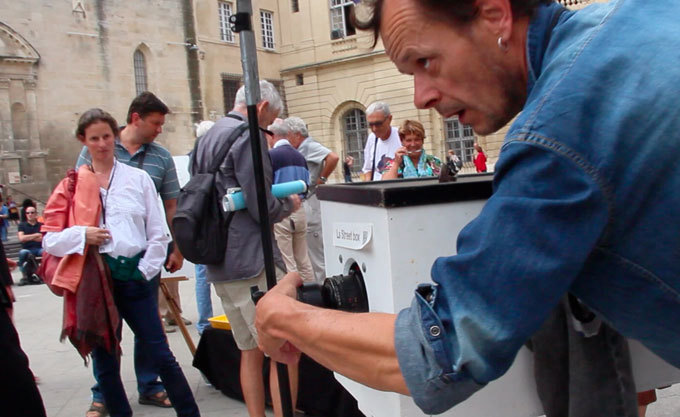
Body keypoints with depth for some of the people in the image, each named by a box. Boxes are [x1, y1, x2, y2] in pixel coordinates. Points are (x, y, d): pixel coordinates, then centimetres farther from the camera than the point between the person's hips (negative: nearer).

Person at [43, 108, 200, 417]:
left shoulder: (138, 178, 8)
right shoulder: (73, 185, 7)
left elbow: (157, 233, 7)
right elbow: (49, 240, 5)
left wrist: (146, 270, -2)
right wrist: (82, 235, -11)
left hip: (134, 275, -1)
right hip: (94, 279, 1)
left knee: (160, 355, 1)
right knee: (104, 360, 10)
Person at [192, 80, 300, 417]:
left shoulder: (207, 138, 17)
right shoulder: (248, 136, -12)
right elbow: (264, 208, -17)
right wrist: (289, 204, 4)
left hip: (219, 264, 9)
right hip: (253, 262, -9)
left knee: (250, 352, 16)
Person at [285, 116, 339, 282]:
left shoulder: (310, 146, -12)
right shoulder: (301, 150, 16)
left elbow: (333, 157, -28)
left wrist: (322, 179, -19)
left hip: (312, 204, -10)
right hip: (303, 203, 10)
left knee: (317, 250, -4)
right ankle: (321, 283, 24)